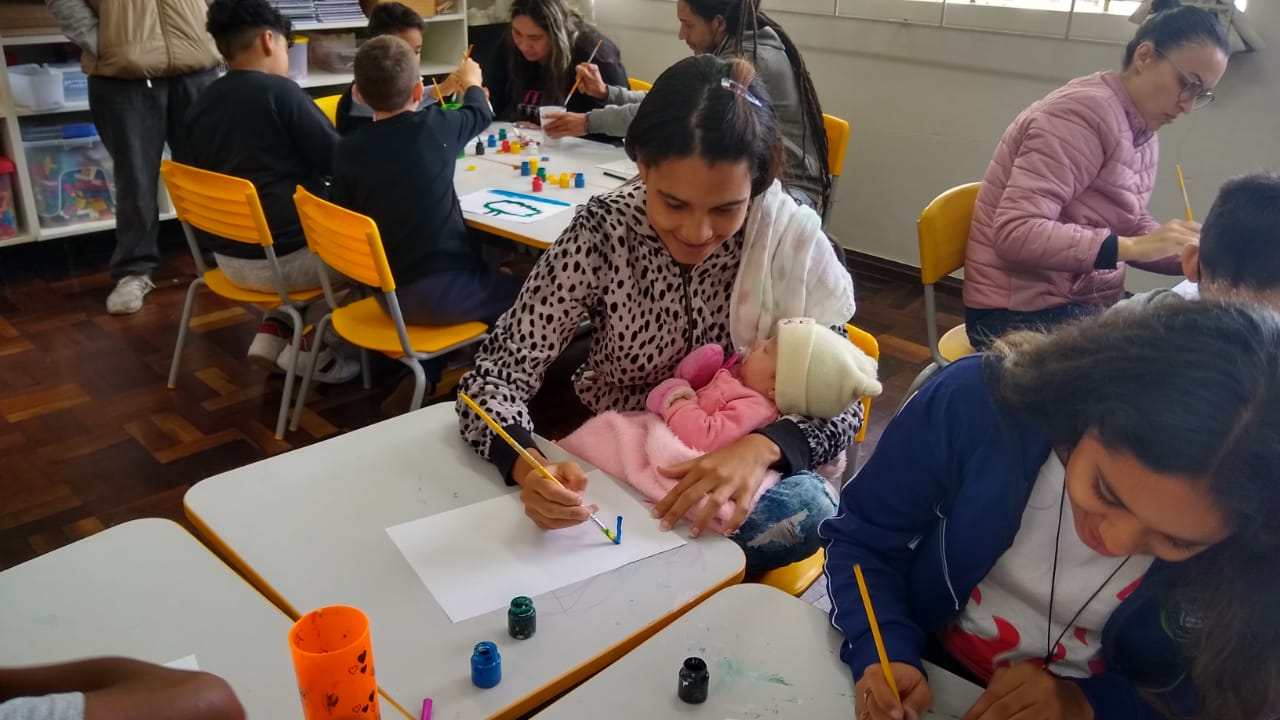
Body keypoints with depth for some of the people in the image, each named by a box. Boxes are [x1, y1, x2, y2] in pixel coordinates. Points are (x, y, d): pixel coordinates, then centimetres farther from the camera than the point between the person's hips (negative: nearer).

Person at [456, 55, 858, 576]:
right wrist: (526, 466, -38)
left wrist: (759, 449, -34)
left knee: (806, 512, -31)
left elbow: (839, 405, -12)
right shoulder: (601, 231, -17)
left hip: (733, 469, 1)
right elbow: (496, 374, -16)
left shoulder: (794, 241, -16)